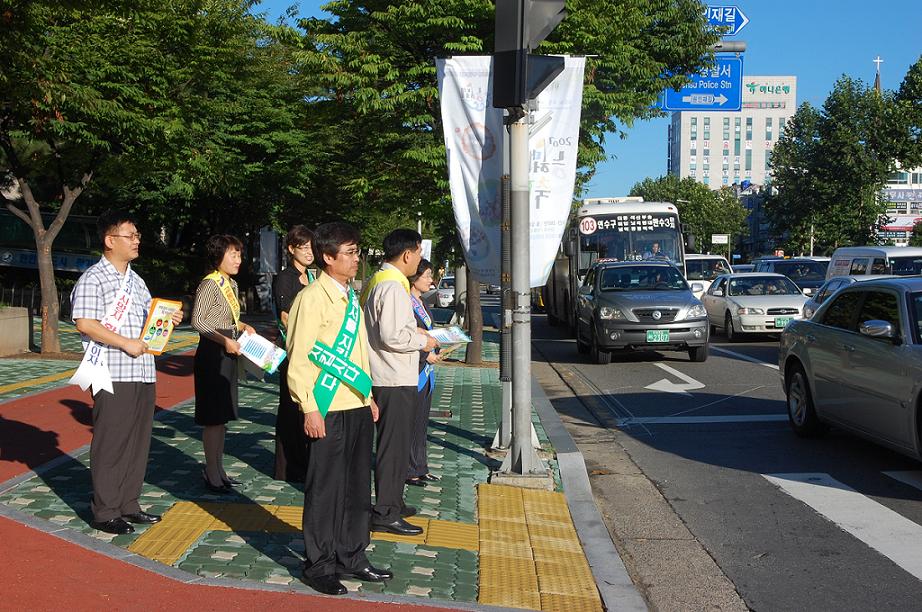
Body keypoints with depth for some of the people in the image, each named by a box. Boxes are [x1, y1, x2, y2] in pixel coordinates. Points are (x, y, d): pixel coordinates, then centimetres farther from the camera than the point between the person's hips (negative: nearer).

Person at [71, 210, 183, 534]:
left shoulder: (136, 280, 18)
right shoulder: (93, 278, -8)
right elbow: (85, 323, -17)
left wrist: (168, 320, 6)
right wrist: (126, 344, -19)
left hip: (143, 372, 8)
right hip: (113, 374, -8)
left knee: (138, 441, 11)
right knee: (110, 443, -2)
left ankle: (128, 505, 22)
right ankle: (105, 512, 7)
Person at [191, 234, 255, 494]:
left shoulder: (232, 285, 12)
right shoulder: (209, 284, -15)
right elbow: (198, 321, -20)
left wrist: (244, 326, 7)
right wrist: (225, 341, -25)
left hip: (228, 356, 9)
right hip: (212, 355, -9)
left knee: (222, 417, 15)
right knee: (213, 418, -3)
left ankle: (218, 470, 25)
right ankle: (212, 476, 5)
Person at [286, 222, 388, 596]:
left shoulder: (350, 297, 13)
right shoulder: (312, 298, -13)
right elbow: (298, 358, -15)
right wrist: (310, 409, -18)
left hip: (358, 409, 8)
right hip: (328, 413, -8)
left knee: (358, 488, 14)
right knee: (325, 490, 2)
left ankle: (351, 558, 26)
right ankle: (319, 566, 14)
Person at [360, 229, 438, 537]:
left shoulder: (377, 281, 13)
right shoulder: (393, 287, -20)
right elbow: (392, 337, -26)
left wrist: (412, 330, 16)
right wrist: (422, 341, -11)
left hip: (386, 378, 11)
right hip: (395, 381, -11)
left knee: (394, 443, 20)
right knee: (395, 445, -3)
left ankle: (392, 502, 32)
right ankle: (385, 514, 5)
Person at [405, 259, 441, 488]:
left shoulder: (421, 303, 14)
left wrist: (435, 350, 7)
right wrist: (426, 355, -16)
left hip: (426, 372, 9)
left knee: (422, 422, 14)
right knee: (411, 422, -2)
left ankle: (420, 467, 22)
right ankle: (409, 470, 7)